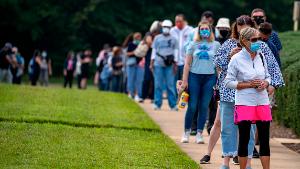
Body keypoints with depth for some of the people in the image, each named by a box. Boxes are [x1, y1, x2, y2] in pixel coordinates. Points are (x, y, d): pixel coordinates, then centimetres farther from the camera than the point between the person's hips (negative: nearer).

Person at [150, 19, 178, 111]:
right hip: (158, 64, 1)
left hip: (169, 65, -1)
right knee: (158, 85, -1)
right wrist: (152, 63, 6)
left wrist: (175, 65, 2)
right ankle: (157, 104, 5)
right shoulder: (157, 38, 12)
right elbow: (154, 51, 13)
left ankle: (173, 105, 1)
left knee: (170, 85, -3)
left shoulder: (173, 39, 9)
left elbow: (175, 52, 9)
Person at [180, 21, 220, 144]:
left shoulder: (216, 45, 7)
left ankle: (199, 134, 8)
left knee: (204, 106, 2)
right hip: (194, 77, -1)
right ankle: (186, 132, 9)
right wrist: (184, 81, -1)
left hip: (210, 77, 1)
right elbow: (187, 64, 6)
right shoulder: (193, 45, 6)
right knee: (192, 106, -2)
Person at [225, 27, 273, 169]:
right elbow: (228, 82, -7)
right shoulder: (237, 59, -8)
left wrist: (265, 83, -6)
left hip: (262, 102, 4)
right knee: (244, 140, 2)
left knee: (264, 140, 5)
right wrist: (249, 84, -15)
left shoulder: (261, 56, 7)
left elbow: (268, 76, 17)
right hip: (244, 103, -4)